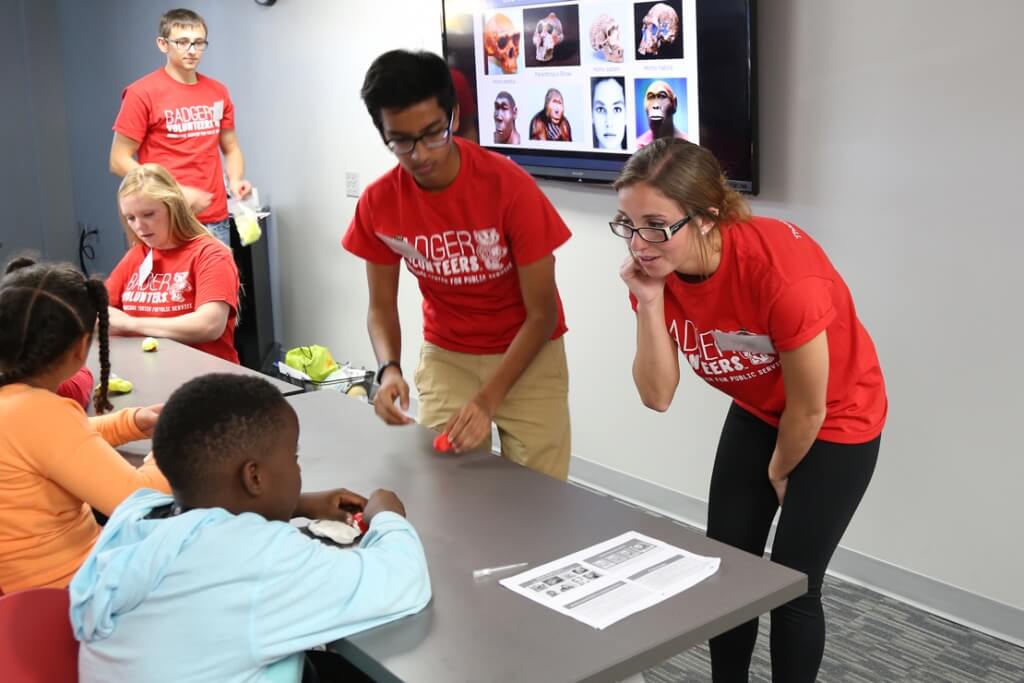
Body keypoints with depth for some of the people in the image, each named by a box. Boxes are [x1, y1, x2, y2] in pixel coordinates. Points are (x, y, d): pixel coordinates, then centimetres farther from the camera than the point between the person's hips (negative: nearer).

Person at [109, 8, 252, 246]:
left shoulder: (218, 92, 9)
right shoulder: (142, 93, -5)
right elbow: (119, 161, -6)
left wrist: (235, 181, -2)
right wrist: (176, 192, -16)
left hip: (216, 221, 4)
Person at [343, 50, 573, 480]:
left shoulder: (511, 188, -24)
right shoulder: (378, 203, -13)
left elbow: (543, 314, -18)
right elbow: (381, 305, -1)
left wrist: (489, 398, -29)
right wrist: (389, 369, -22)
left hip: (529, 357, -2)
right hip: (445, 358, 3)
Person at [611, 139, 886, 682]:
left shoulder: (781, 269, -38)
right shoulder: (654, 268, -20)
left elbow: (808, 409, -24)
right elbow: (657, 396, -18)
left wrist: (779, 473, -6)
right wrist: (649, 302, -31)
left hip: (837, 424, -6)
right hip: (757, 414, 6)